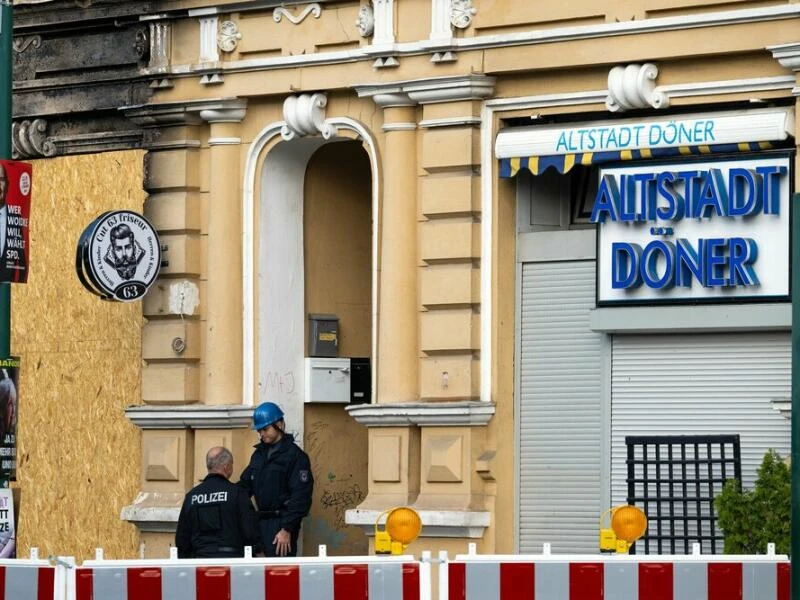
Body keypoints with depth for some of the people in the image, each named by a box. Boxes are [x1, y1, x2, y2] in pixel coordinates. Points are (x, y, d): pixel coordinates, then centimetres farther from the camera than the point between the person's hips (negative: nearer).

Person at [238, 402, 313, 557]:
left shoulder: (295, 456, -7)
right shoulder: (259, 454, 16)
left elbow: (300, 497, -12)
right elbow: (245, 484, 20)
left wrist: (287, 530, -17)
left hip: (281, 524, -7)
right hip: (261, 521, 7)